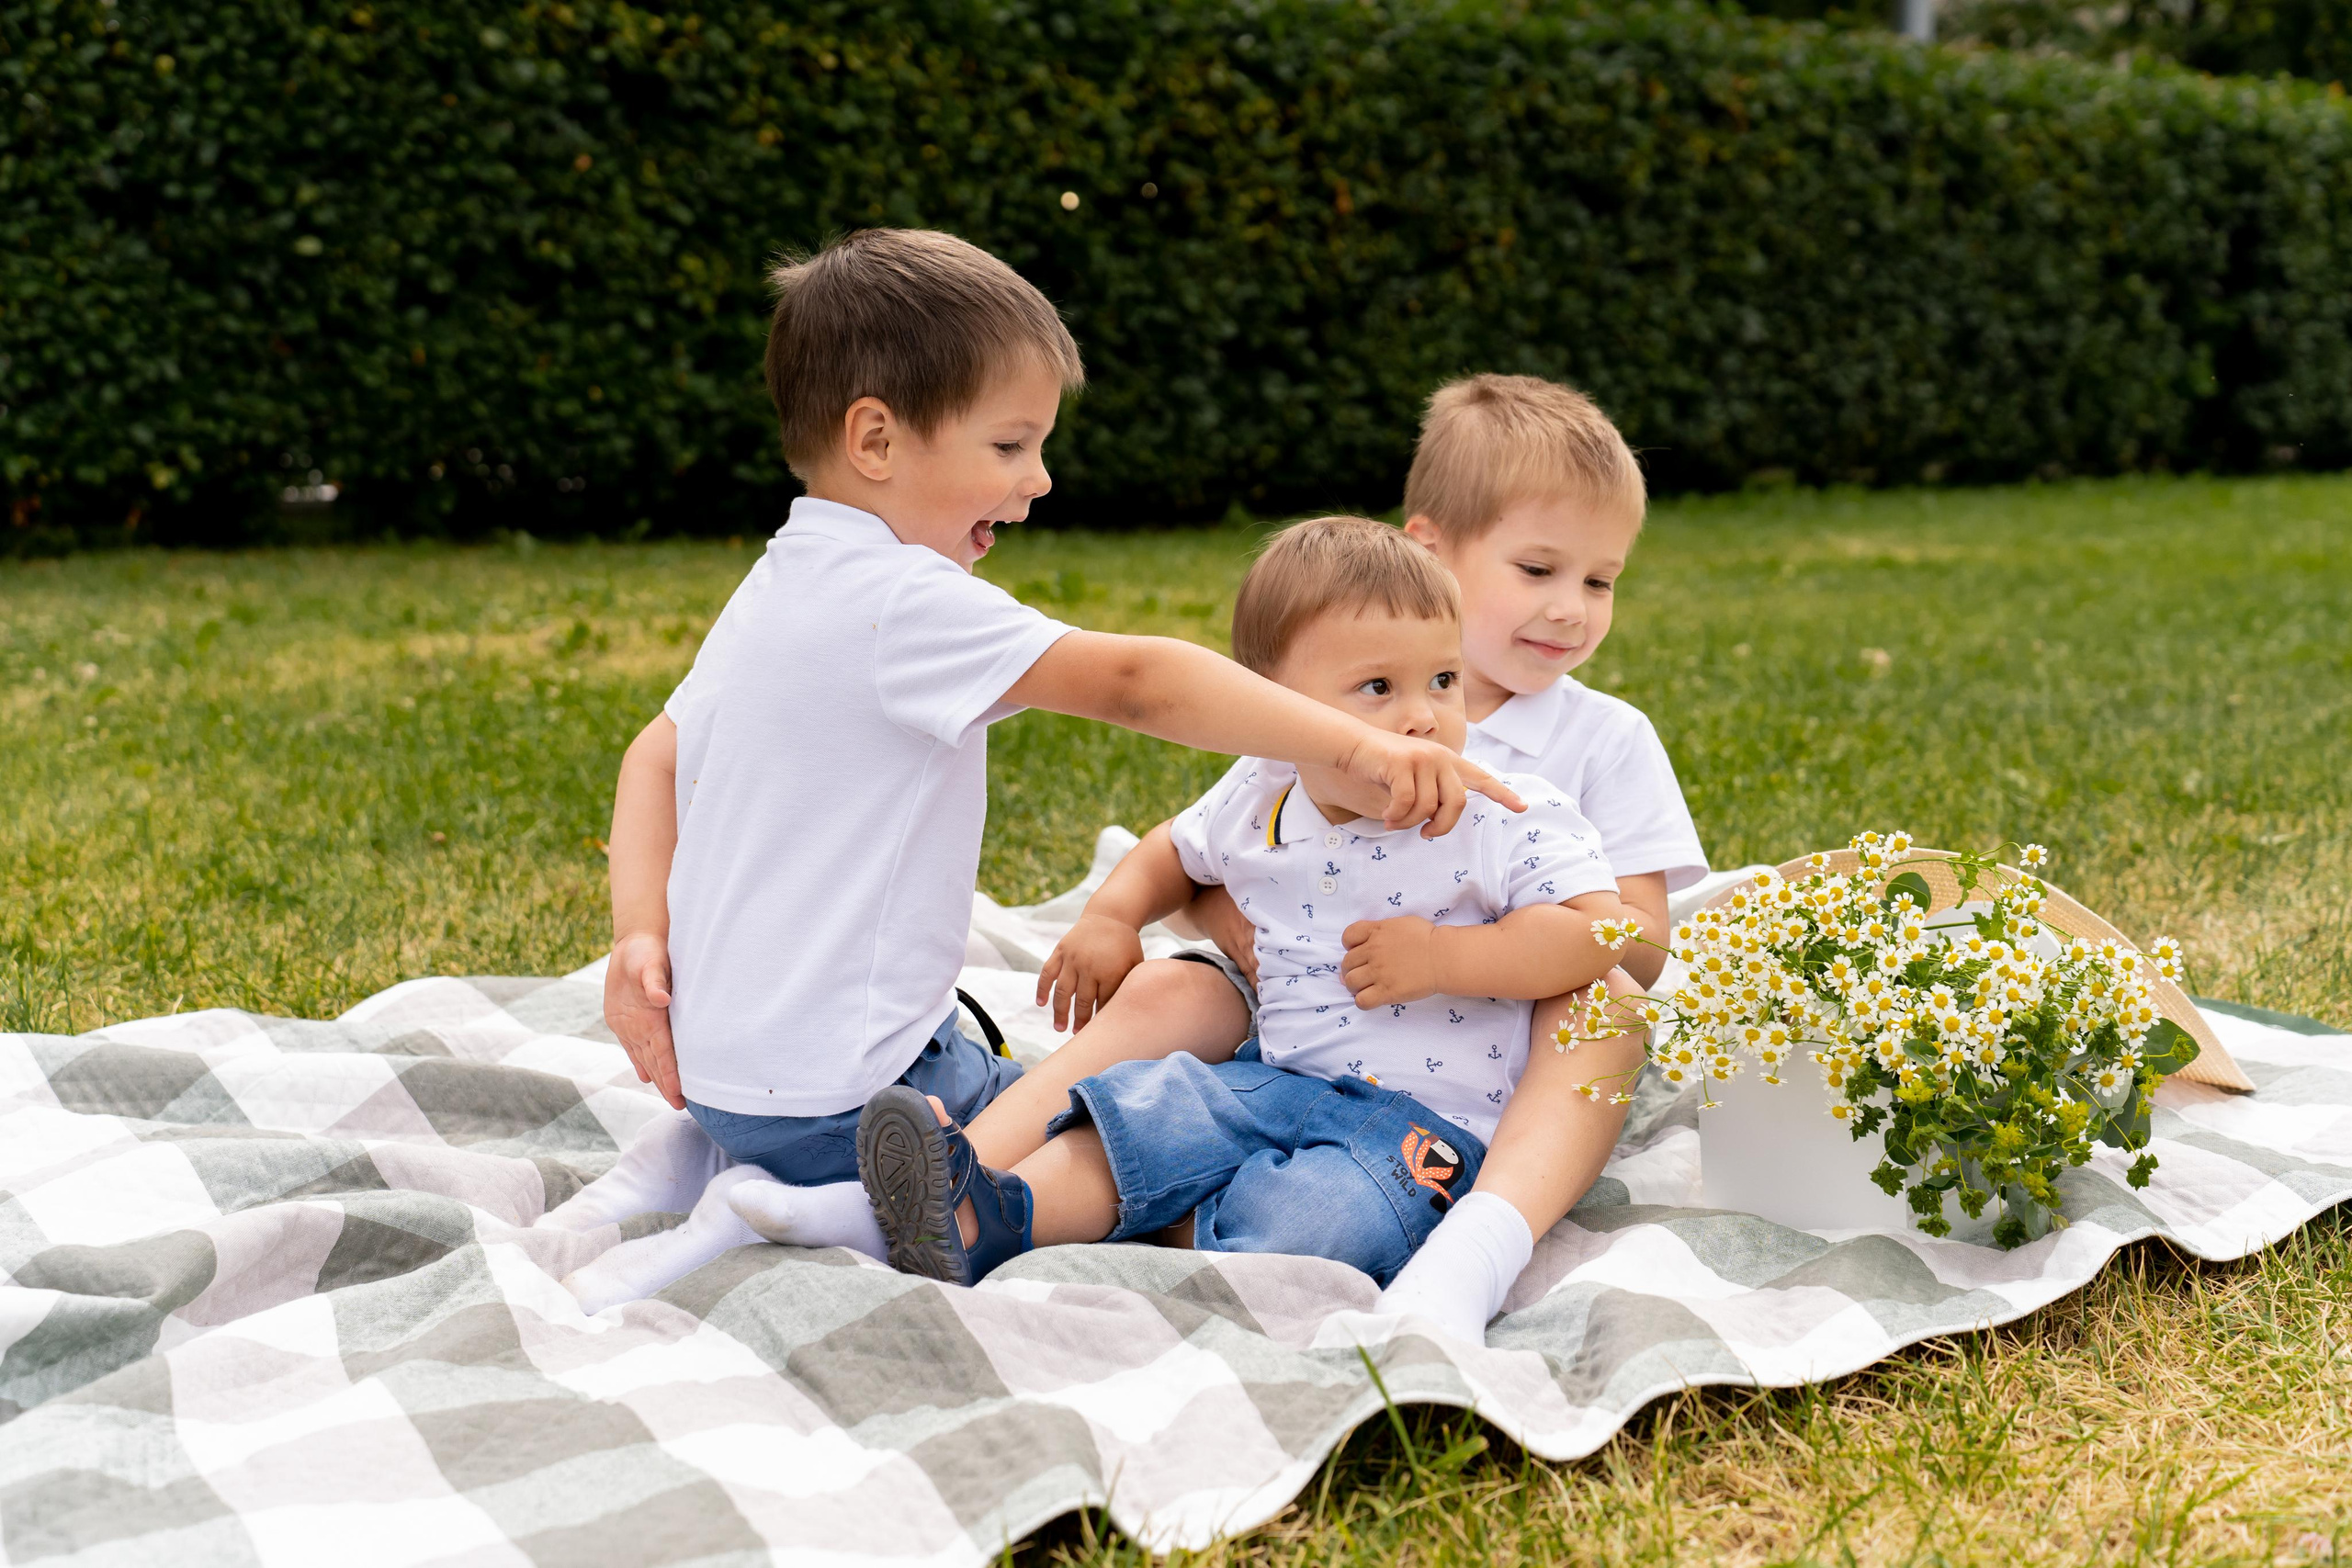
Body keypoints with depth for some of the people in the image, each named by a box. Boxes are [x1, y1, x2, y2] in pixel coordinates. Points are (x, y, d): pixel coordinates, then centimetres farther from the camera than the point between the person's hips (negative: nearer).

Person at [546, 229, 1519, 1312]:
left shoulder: (775, 592, 10)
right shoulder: (899, 603, -21)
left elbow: (657, 757, 14)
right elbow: (1133, 683, -28)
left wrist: (640, 933, 5)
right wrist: (1356, 745, -30)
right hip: (834, 1090, -9)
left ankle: (701, 1152, 13)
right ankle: (785, 1212, -12)